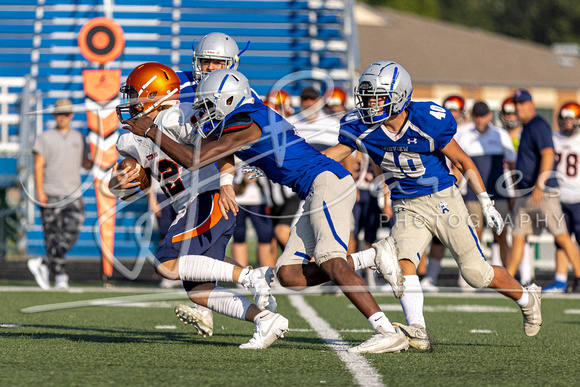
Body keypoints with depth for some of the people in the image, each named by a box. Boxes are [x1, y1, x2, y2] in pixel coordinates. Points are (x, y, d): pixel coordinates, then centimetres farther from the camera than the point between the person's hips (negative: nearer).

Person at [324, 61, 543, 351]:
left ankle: (526, 298, 29)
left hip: (443, 199, -3)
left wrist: (486, 204, -9)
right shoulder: (362, 128, -10)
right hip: (407, 207, 3)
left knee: (476, 273, 2)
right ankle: (417, 332, -30)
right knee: (402, 259, -25)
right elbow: (336, 153, 7)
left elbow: (463, 162, -9)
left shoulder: (428, 122, -20)